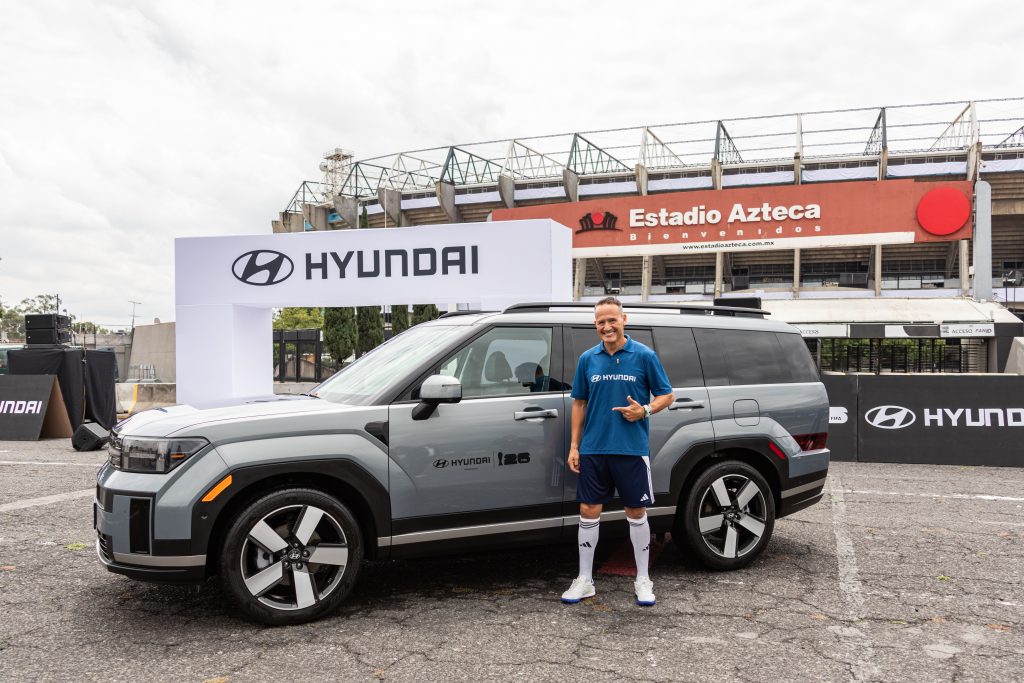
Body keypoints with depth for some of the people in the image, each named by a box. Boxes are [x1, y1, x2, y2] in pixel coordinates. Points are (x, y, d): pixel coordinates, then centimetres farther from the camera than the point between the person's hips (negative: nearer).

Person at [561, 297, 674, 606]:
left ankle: (643, 580, 21)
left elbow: (666, 394, 4)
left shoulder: (644, 356, -3)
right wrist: (574, 446, 6)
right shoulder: (587, 359, 5)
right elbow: (579, 403, 11)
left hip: (632, 449, -2)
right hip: (593, 450, 3)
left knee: (636, 512, 7)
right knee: (589, 511, 5)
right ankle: (584, 580, 17)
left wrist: (645, 410, -17)